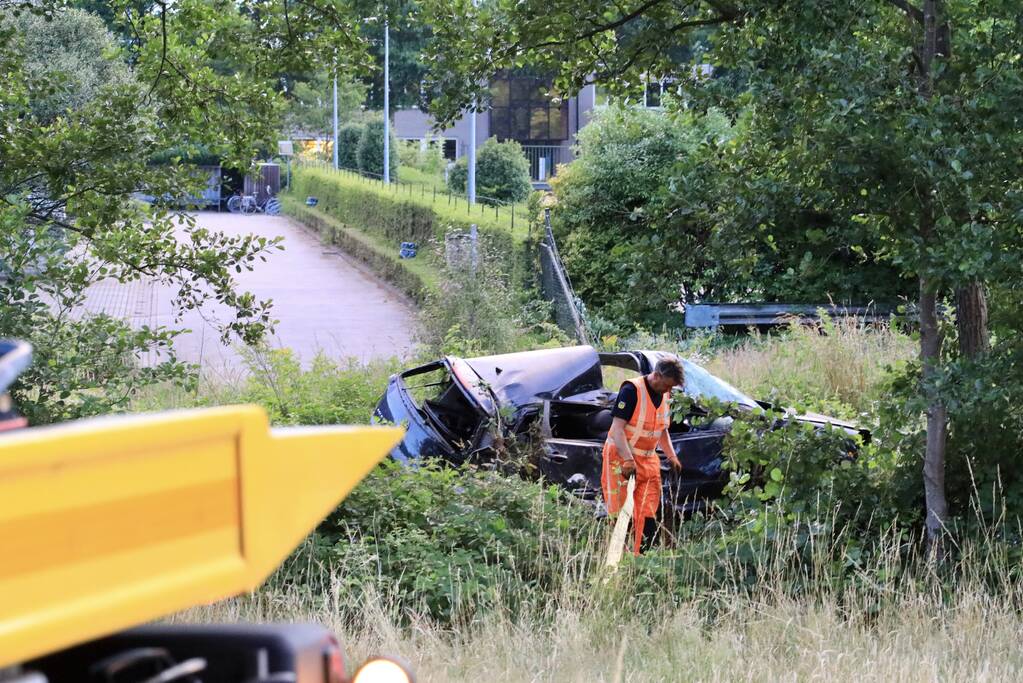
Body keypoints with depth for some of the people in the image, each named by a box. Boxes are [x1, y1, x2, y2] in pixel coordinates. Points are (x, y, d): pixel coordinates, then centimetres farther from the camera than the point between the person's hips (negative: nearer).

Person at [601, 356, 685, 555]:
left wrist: (672, 456, 9)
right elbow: (617, 427, -19)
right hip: (622, 458, -7)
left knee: (648, 516, 3)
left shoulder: (665, 397, 9)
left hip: (648, 460, 7)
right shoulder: (632, 390, -16)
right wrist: (628, 460, -27)